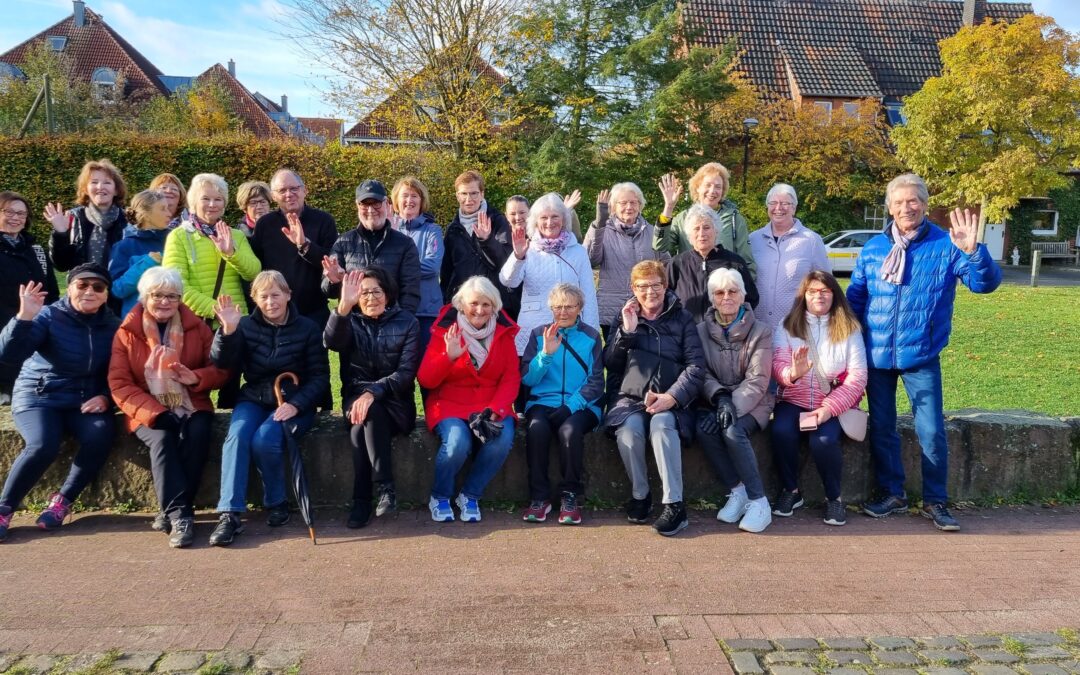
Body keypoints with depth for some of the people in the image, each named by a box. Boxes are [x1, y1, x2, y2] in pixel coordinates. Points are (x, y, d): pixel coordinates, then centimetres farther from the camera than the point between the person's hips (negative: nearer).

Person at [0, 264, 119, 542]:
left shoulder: (113, 326, 2)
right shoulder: (49, 316, -9)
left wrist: (105, 397, -12)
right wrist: (24, 317, -36)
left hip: (86, 401, 3)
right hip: (39, 396, -3)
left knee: (101, 436, -28)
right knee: (43, 446, -30)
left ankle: (62, 500, -8)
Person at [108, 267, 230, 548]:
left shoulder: (197, 327, 5)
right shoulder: (127, 333, 2)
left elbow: (221, 369, 5)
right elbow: (119, 384, -4)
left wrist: (196, 378, -19)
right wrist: (154, 413, -19)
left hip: (191, 406, 1)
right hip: (148, 412, -1)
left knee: (197, 434, -30)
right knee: (161, 439, -31)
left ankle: (172, 510, -23)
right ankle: (179, 513, -33)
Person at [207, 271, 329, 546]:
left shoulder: (308, 328, -3)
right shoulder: (246, 326, 2)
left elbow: (320, 376, -4)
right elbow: (222, 364, -10)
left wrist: (296, 404, -19)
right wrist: (228, 330, -26)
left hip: (294, 403, -2)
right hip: (254, 399, 2)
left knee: (264, 439, -28)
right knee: (237, 435, -27)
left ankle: (277, 503, -4)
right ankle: (229, 513, -27)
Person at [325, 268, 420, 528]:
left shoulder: (407, 323, 4)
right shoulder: (351, 322, 9)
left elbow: (406, 372, -8)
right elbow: (332, 341, -17)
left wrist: (373, 392, -24)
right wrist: (343, 306, -34)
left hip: (394, 403, -2)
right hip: (356, 397, 2)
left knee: (368, 413, -33)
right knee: (362, 414, -33)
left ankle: (362, 501, -27)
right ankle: (385, 488, -28)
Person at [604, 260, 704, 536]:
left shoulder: (682, 319, 10)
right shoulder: (625, 319, 17)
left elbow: (696, 366, -1)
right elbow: (610, 363, 7)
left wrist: (672, 396, -16)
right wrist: (627, 330, -6)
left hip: (668, 402, -1)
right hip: (629, 399, 1)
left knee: (661, 424, -34)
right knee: (629, 428, -31)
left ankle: (674, 504, -29)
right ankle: (639, 494, -9)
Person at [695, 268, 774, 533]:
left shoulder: (760, 332, -1)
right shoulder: (701, 330, 6)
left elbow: (757, 381, -9)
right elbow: (702, 374, -1)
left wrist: (733, 407, -24)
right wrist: (719, 398, -22)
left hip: (751, 403, -2)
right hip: (713, 401, 2)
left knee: (733, 431, -32)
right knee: (704, 429, -30)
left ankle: (759, 501, -20)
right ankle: (736, 491, -14)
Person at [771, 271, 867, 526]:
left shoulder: (849, 328, 3)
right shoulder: (787, 327, 6)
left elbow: (857, 377, -4)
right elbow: (777, 366, -6)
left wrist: (829, 408, -18)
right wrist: (792, 373, -32)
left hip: (834, 404, -1)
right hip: (794, 401, 1)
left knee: (824, 440, -30)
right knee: (781, 431, -29)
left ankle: (834, 497, -3)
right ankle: (790, 490, -4)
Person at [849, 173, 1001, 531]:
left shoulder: (946, 246, -4)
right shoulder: (873, 247, 4)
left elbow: (986, 283, -13)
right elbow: (855, 296, 9)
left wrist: (973, 252, -32)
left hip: (921, 356, -3)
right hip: (876, 355, 3)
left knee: (931, 431, -2)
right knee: (881, 429, 10)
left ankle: (936, 502, 15)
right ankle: (892, 495, 25)